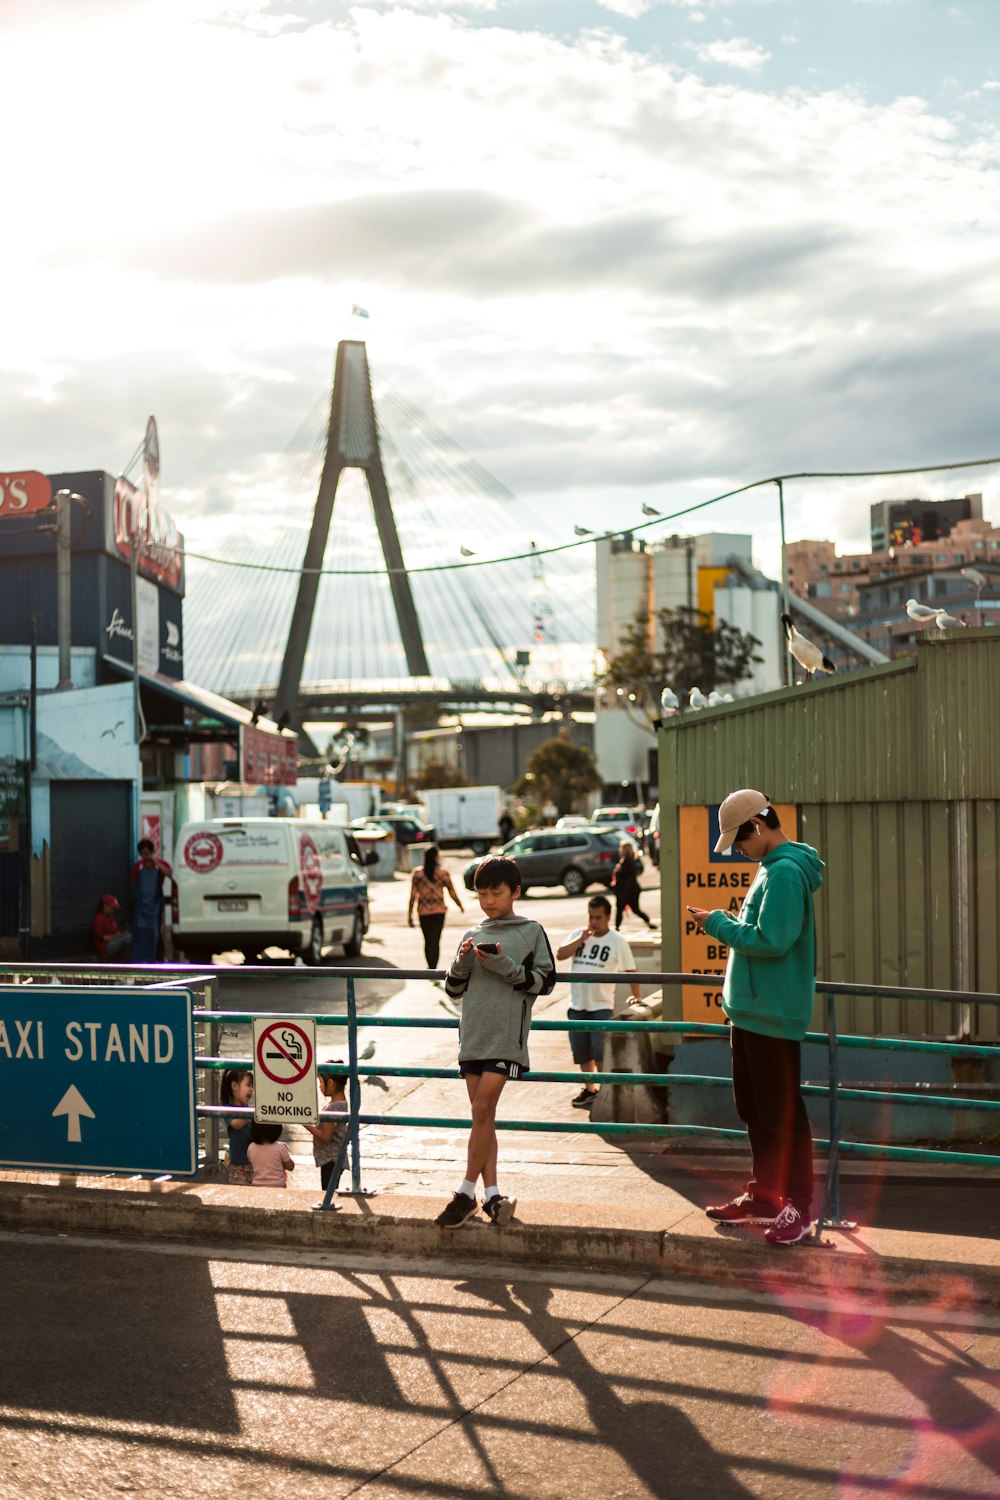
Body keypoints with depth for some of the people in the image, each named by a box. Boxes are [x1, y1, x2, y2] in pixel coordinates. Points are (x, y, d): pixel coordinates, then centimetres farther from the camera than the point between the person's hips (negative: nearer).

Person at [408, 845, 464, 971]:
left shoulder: (417, 873, -3)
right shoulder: (443, 873, -6)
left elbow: (413, 895, -5)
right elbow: (452, 892, -1)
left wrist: (409, 914, 0)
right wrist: (460, 905, 17)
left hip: (423, 912, 1)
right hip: (439, 911, -1)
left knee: (428, 941, 15)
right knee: (435, 941, 1)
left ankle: (431, 968, 22)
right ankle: (433, 970, -8)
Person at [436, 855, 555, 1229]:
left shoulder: (531, 932, 3)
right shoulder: (473, 935, 15)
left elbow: (544, 981, -1)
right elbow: (453, 989, 17)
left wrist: (505, 966, -13)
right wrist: (462, 962, -3)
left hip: (506, 1036, -5)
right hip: (472, 1036, 5)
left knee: (483, 1110, -11)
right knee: (482, 1115, 5)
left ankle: (466, 1194, -6)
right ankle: (491, 1194, 8)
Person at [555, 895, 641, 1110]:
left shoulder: (617, 941, -4)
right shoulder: (578, 934, 6)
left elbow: (630, 971, -4)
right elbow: (559, 955, -6)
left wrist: (637, 997, -13)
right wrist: (581, 939, -12)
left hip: (602, 1006, -4)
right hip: (577, 1004, 4)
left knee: (600, 1051, -8)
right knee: (581, 1051, 12)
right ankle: (589, 1089, 26)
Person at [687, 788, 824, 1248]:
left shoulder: (785, 872, -19)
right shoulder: (771, 868, 14)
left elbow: (771, 940, -25)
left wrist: (718, 924, -14)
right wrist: (727, 925, 9)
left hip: (773, 1015, -11)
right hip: (751, 1010, 11)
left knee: (783, 1112, -4)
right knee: (754, 1108, 17)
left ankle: (798, 1208, 3)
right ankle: (764, 1197, 26)